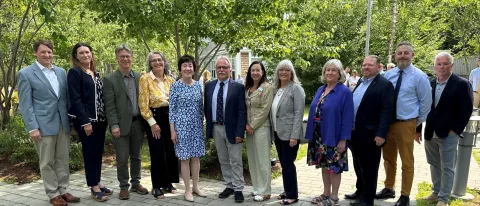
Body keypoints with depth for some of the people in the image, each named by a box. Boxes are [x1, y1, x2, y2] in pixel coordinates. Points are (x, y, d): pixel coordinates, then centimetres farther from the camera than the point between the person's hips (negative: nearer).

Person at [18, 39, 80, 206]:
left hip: (63, 123, 5)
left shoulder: (61, 72, 11)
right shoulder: (25, 73, -2)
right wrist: (32, 127, -13)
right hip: (43, 125, -4)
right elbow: (25, 104, -7)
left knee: (63, 160, 11)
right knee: (47, 162, 5)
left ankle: (62, 190, 23)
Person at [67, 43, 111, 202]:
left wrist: (105, 117, 8)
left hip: (100, 118, 7)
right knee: (90, 152, 0)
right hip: (85, 120, -7)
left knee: (99, 152, 11)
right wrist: (85, 122, -20)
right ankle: (94, 187, 10)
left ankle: (97, 183, 22)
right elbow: (75, 99, -14)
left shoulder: (96, 73, 14)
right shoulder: (74, 72, -7)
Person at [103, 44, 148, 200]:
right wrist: (114, 125, -15)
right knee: (122, 158, 4)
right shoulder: (110, 80, -4)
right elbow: (109, 106, -9)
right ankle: (124, 186, 19)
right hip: (122, 125, -4)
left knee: (136, 156, 14)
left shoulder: (139, 77, 8)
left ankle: (136, 183, 27)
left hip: (137, 123, 4)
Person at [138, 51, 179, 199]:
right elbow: (143, 104, -10)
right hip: (154, 118, -5)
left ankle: (168, 183, 24)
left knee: (171, 151, 9)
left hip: (170, 117, 5)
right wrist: (152, 123, -13)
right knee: (157, 153, -1)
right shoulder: (145, 79, -7)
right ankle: (156, 186, 13)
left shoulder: (170, 80, 7)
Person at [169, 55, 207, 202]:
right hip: (182, 126, -4)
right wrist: (172, 130, -9)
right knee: (185, 158, 3)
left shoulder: (198, 85, 6)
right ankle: (187, 190, 15)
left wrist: (202, 124, 11)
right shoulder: (175, 86, -6)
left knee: (196, 157, 10)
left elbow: (201, 107, 12)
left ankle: (196, 187, 24)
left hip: (197, 126, 4)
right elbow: (172, 109, -6)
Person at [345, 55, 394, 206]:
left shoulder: (384, 84, -10)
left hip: (370, 135, -8)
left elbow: (387, 111, -17)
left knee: (369, 168, 5)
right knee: (358, 166, 19)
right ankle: (360, 191, 35)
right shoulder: (360, 83, 15)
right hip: (355, 132, 8)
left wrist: (381, 134, -22)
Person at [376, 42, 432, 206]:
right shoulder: (388, 75, 4)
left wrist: (417, 123, 1)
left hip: (405, 124, -4)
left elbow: (426, 103, -3)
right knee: (388, 159, 17)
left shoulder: (419, 77, -8)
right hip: (387, 122, 5)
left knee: (407, 162, 7)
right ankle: (389, 189, 34)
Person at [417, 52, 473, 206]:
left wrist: (455, 130, -12)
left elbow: (466, 110, -9)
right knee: (434, 165, 16)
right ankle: (436, 192, 30)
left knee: (447, 167, 4)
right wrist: (418, 129, 4)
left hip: (449, 134, -5)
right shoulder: (429, 84, 6)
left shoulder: (462, 84, -7)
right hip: (430, 133, 5)